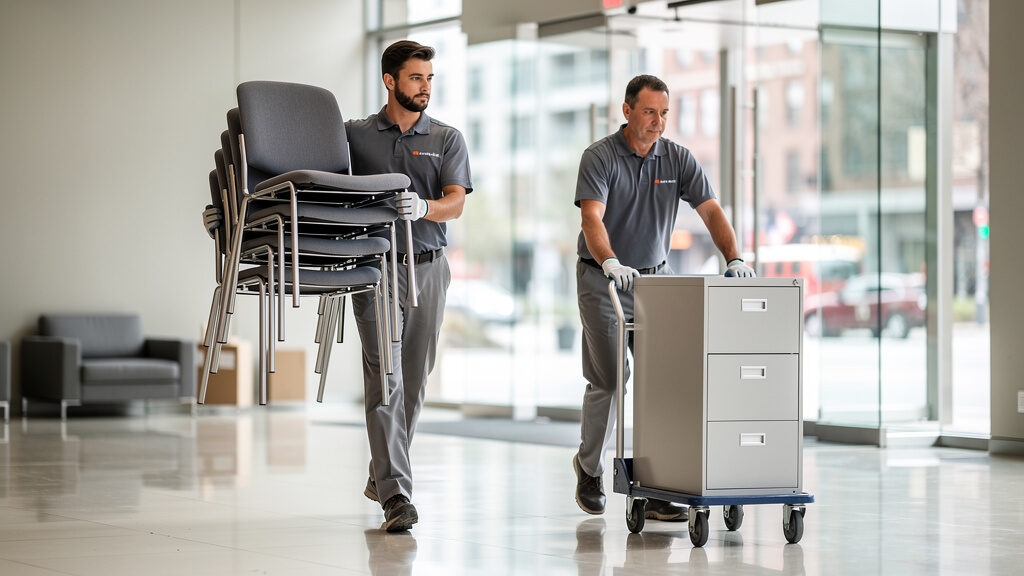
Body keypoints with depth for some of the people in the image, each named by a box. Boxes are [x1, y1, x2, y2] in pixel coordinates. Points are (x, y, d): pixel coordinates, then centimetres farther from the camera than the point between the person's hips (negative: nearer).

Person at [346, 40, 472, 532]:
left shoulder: (447, 139, 10)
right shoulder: (354, 135, 8)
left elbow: (456, 203, -3)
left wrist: (423, 207, -24)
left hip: (427, 267, 2)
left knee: (413, 380, 8)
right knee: (385, 376, -13)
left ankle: (381, 476, 26)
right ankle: (395, 494, -19)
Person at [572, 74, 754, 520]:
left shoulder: (678, 159, 1)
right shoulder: (599, 157, -11)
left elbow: (711, 212, -5)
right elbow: (593, 218, -25)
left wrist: (734, 259, -21)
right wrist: (611, 263, -43)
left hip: (654, 277, 4)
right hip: (603, 280, -4)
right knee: (608, 380, -6)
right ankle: (589, 468, 17)